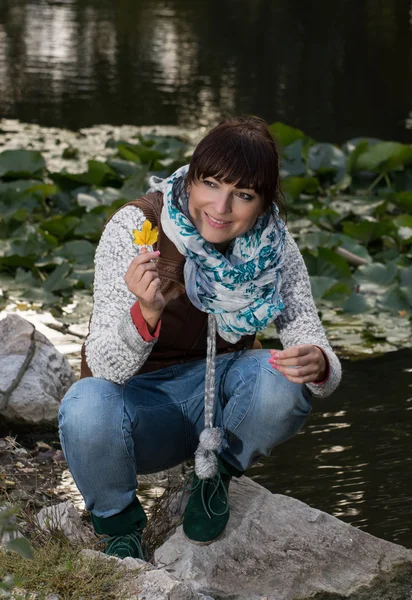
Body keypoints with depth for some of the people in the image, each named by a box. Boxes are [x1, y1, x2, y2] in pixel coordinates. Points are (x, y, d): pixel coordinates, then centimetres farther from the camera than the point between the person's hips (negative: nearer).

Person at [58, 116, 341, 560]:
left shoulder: (272, 244, -11)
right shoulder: (135, 228, -21)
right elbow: (106, 365, -25)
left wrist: (317, 362, -37)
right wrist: (147, 312, -47)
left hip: (219, 390, 3)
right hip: (144, 397, -3)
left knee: (284, 382, -28)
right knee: (86, 409, -35)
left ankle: (215, 476, 3)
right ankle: (120, 525, -4)